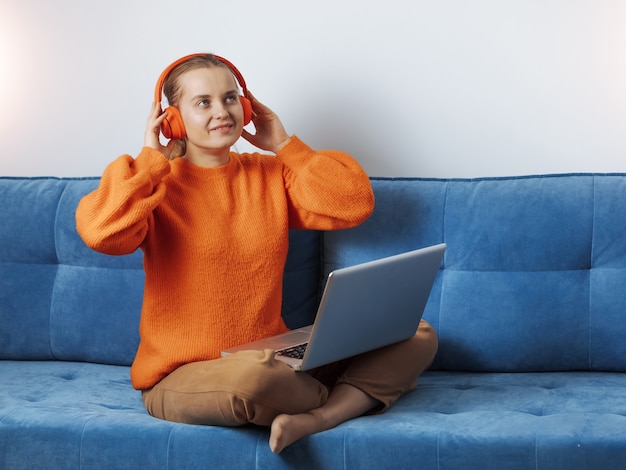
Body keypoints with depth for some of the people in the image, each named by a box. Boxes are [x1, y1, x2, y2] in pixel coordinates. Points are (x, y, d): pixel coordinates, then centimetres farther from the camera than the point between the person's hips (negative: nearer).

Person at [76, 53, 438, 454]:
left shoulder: (271, 175, 11)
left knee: (417, 334, -7)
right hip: (183, 376, -5)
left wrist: (284, 146, 4)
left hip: (276, 360, 6)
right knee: (254, 376, -42)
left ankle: (314, 420, -29)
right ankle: (353, 398, -11)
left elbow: (354, 204, -1)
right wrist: (152, 158, -12)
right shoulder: (158, 183, -2)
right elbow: (102, 232, -24)